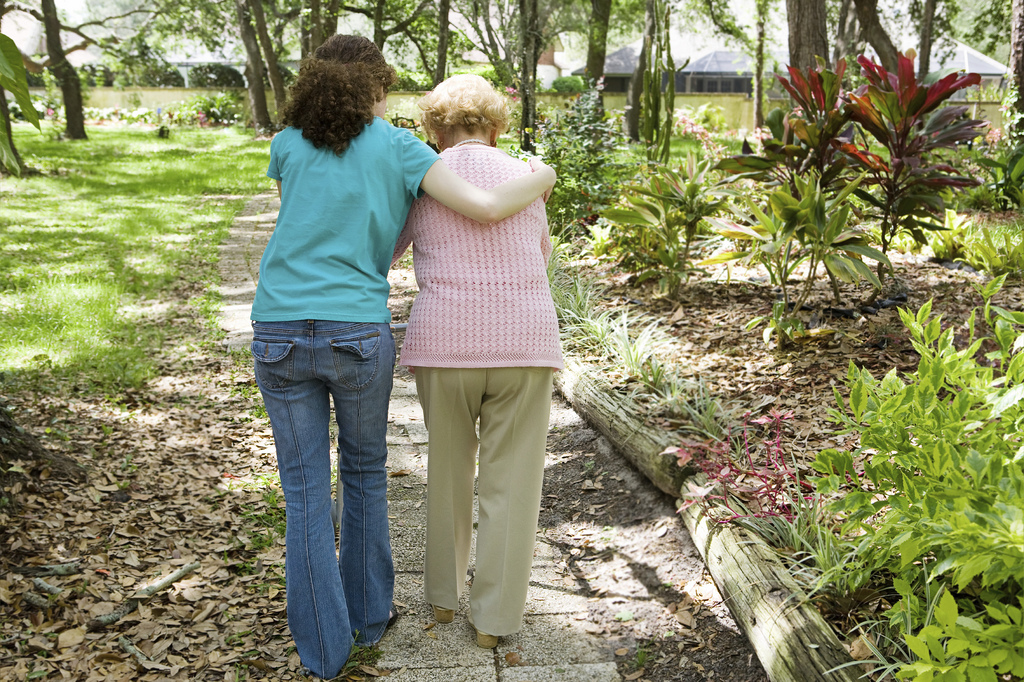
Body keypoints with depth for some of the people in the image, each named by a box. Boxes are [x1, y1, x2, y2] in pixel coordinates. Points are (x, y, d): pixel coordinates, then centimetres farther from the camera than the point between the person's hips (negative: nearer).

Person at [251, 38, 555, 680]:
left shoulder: (288, 146, 9)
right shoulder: (396, 147, 2)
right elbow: (486, 206, -7)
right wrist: (540, 177, 12)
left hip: (280, 335, 2)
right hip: (359, 336, -1)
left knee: (306, 489, 9)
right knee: (365, 472, 20)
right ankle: (368, 612, 33)